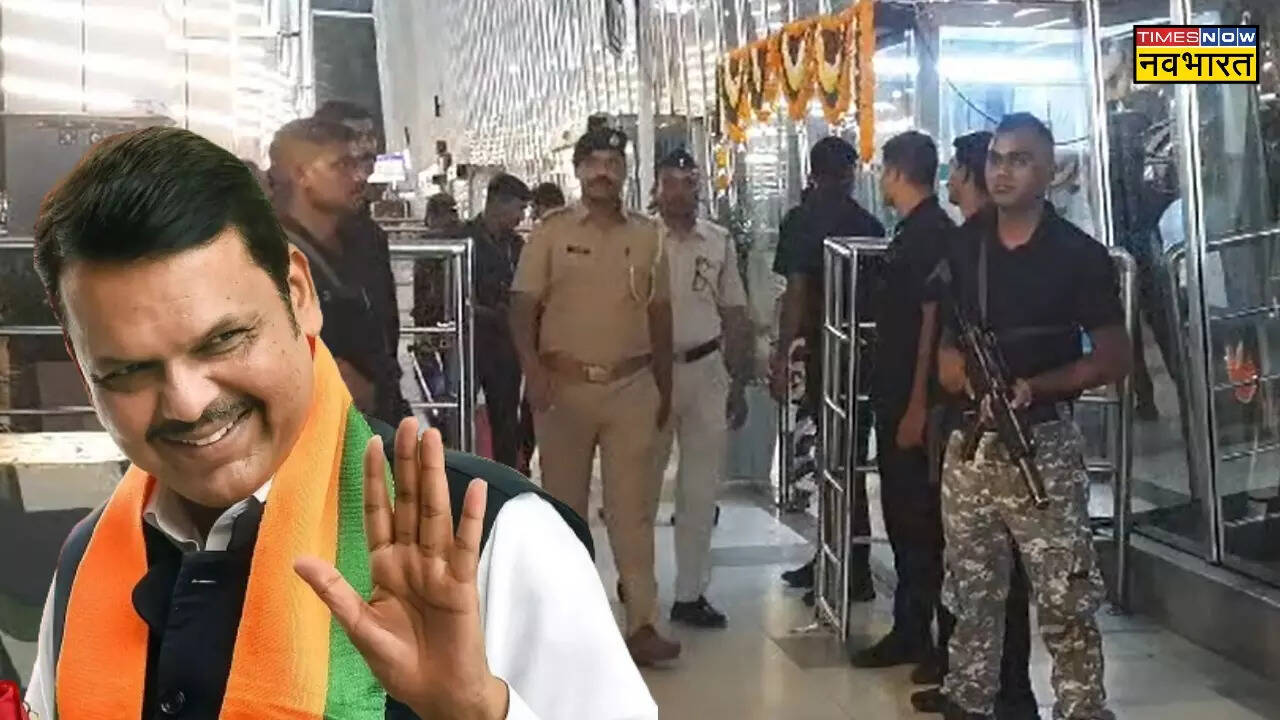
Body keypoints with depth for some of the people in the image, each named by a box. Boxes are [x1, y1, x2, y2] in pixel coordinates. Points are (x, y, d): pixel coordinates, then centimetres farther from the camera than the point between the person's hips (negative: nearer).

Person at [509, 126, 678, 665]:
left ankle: (641, 624, 3)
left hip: (632, 387, 1)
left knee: (633, 505, 0)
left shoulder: (647, 236, 7)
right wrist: (533, 370, -17)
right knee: (563, 504, 9)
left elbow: (659, 314, 13)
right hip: (563, 384, -1)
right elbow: (523, 308, -2)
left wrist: (665, 387, 13)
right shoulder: (550, 232, 0)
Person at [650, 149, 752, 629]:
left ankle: (690, 593, 15)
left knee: (700, 490, 7)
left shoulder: (719, 242, 7)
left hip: (706, 372, 3)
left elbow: (735, 317, 10)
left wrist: (739, 385, 8)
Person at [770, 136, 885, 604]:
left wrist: (781, 356, -12)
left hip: (825, 351, -6)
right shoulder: (869, 224, 9)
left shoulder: (802, 221, -7)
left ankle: (855, 572, -1)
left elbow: (797, 293, -14)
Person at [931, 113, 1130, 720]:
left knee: (1065, 601, -2)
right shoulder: (961, 248, 7)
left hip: (1044, 443, -4)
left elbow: (1114, 360, -4)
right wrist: (959, 370, -9)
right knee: (972, 594, 14)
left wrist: (1033, 386, -17)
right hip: (969, 442, 5)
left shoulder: (1078, 254, -6)